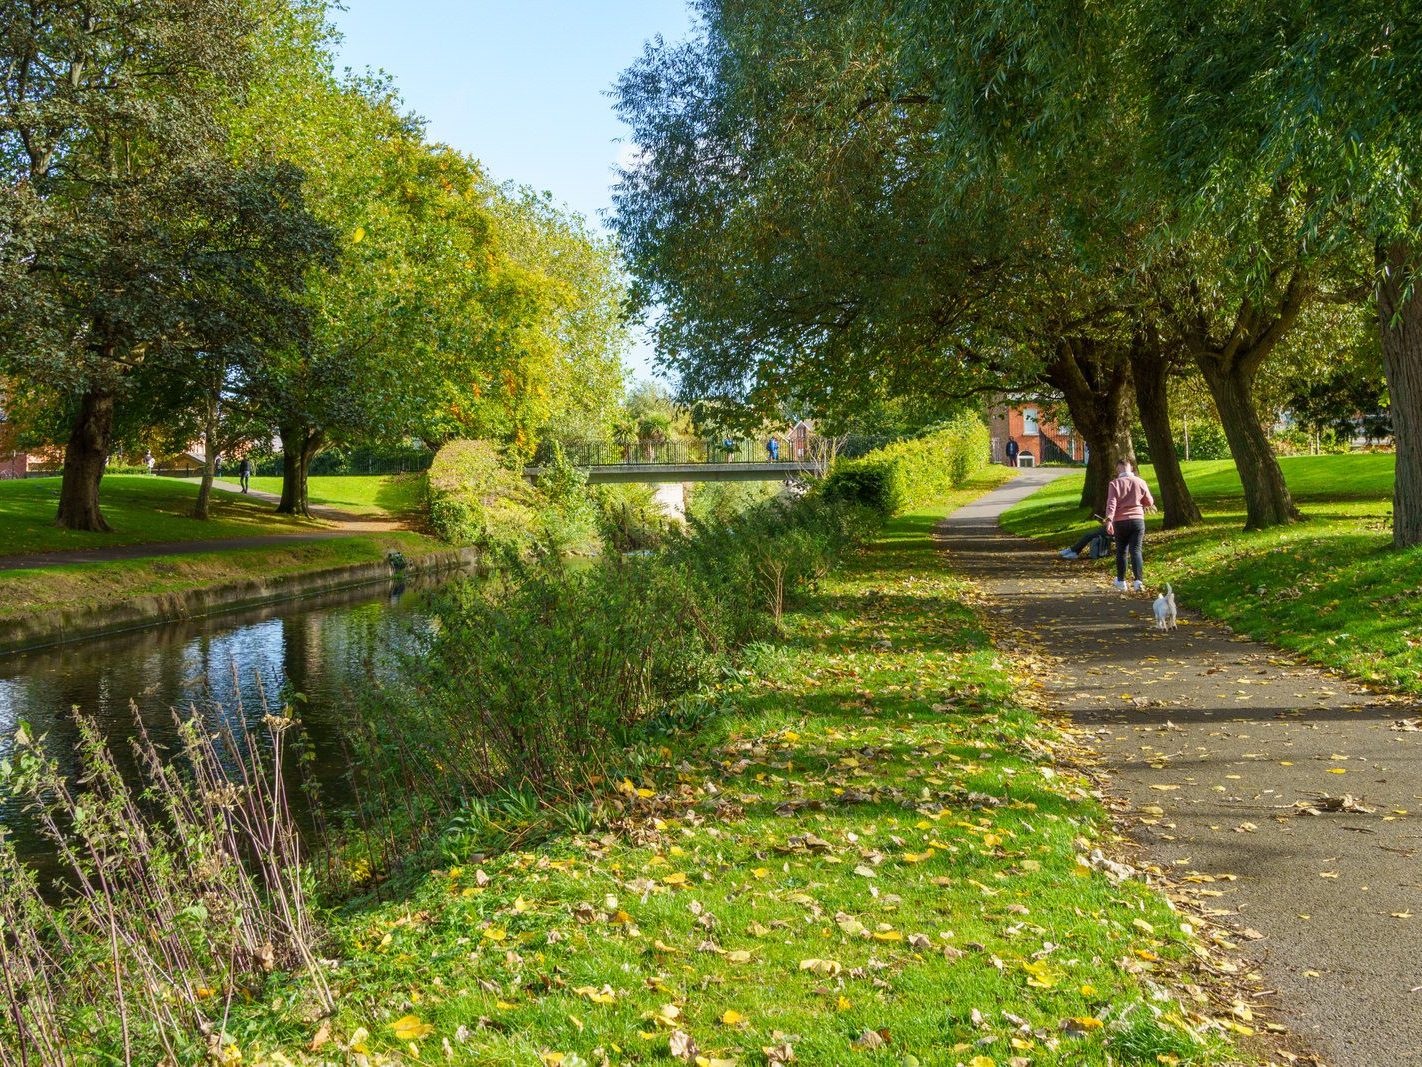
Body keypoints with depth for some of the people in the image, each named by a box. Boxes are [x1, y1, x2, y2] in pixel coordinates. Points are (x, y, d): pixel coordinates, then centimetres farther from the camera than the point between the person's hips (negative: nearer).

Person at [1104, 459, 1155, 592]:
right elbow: (1150, 502, 11)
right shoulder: (1140, 482, 2)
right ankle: (1139, 581, -12)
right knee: (1136, 551, 1)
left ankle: (1121, 581, 22)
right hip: (1138, 520, 1)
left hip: (1120, 521, -1)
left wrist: (1109, 520, -21)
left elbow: (1111, 503, -15)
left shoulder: (1114, 483, -4)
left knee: (1121, 551, 12)